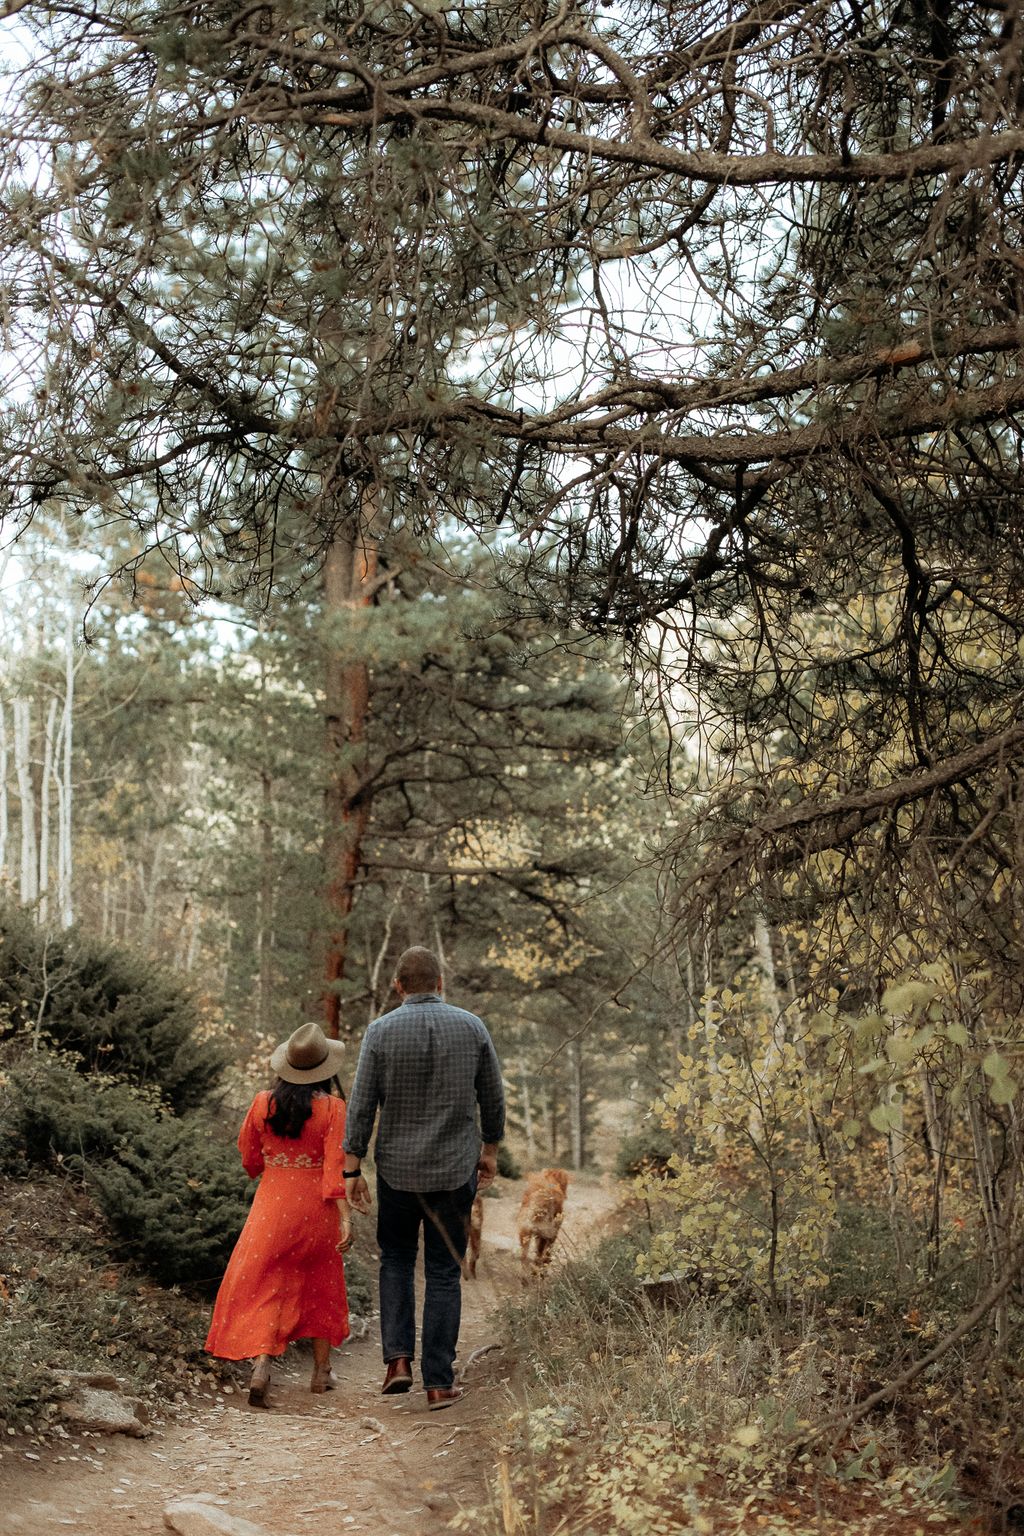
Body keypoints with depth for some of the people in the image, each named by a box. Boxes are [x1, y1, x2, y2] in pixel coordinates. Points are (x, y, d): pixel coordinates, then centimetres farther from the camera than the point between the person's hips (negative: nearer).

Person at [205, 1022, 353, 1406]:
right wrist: (345, 1218, -16)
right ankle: (321, 1371, 26)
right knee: (320, 1286, 18)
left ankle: (261, 1362, -16)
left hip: (272, 1206, 0)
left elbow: (249, 1159, 5)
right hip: (317, 1208, 0)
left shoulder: (262, 1104, -5)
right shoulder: (332, 1108, -12)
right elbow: (336, 1166, -17)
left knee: (262, 1286, 6)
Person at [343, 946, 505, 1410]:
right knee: (444, 1272, 8)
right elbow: (493, 1098, 5)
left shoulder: (381, 1031, -7)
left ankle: (398, 1358, 7)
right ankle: (439, 1382, 8)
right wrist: (490, 1150, 18)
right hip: (455, 1169, 1)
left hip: (397, 1168, 0)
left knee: (396, 1260, 19)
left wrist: (352, 1168, -1)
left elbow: (361, 1105, -8)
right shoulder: (472, 1027, -2)